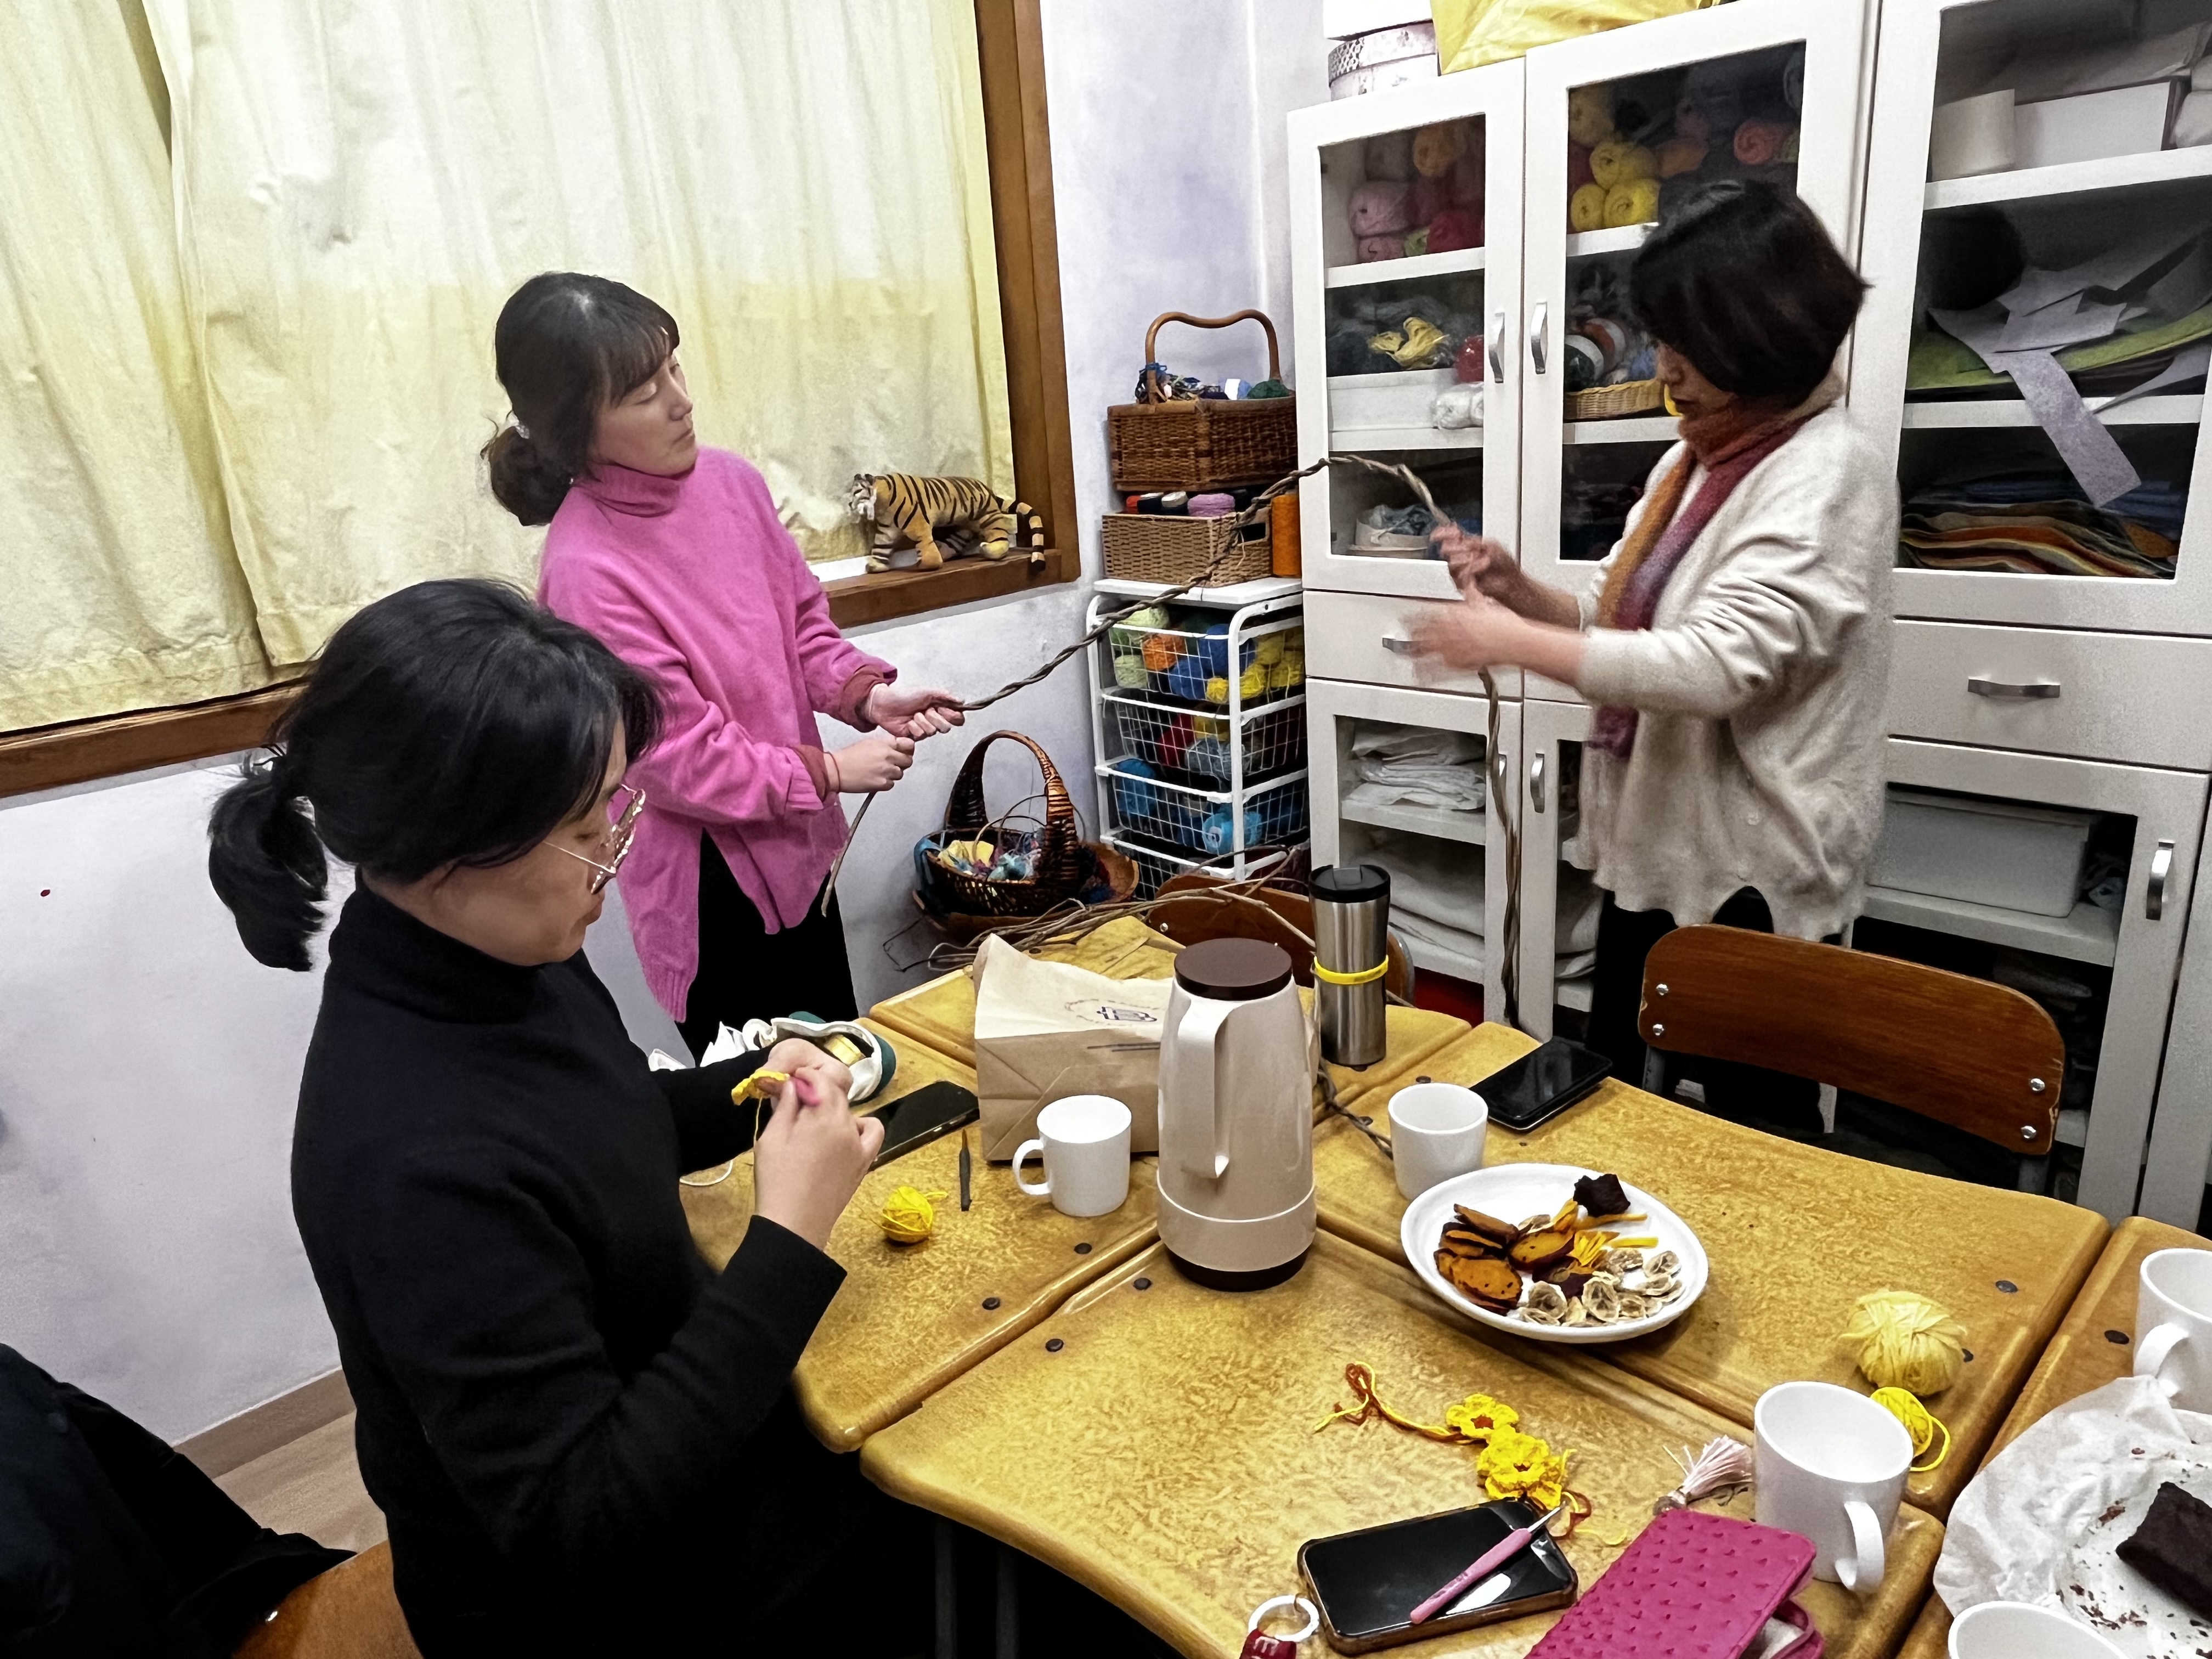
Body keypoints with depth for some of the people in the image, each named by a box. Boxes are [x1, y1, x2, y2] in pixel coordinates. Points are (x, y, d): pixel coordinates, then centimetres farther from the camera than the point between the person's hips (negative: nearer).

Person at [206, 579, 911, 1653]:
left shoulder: (498, 962, -10)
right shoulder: (419, 1162, -36)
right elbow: (579, 1520, -30)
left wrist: (752, 1087, -8)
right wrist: (788, 1238, -31)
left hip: (659, 1419, 7)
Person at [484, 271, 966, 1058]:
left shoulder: (728, 480, -5)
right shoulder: (585, 571, -25)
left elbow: (802, 620, 8)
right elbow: (680, 758, -21)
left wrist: (865, 694, -9)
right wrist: (829, 771, -15)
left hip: (797, 842, 7)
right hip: (710, 870, -7)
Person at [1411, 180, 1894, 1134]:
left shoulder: (1826, 477, -17)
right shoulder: (1691, 463, 10)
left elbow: (1714, 665, -28)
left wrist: (1511, 641, -24)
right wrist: (1516, 589, -3)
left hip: (1752, 871, -8)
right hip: (1653, 846, 8)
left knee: (1756, 1127, 8)